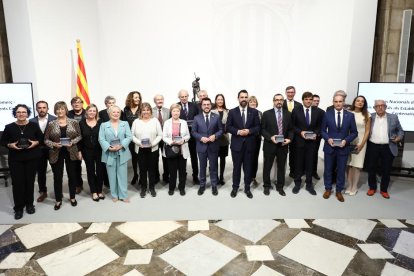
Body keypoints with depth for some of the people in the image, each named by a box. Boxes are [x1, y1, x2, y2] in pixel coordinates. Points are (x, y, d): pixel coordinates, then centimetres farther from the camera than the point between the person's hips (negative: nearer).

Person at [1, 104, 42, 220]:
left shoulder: (34, 125, -1)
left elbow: (41, 138, 7)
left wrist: (36, 142, -12)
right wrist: (10, 145, -12)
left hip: (32, 158, 0)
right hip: (15, 159, 0)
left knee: (30, 181, 8)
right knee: (17, 182, 0)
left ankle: (29, 204, 25)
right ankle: (18, 208, 14)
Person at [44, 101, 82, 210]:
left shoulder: (74, 122, -1)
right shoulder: (51, 124, 0)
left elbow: (79, 136, 3)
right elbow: (46, 139, 2)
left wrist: (72, 142, -14)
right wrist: (54, 144, -16)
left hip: (71, 152, 0)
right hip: (56, 154, 0)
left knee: (72, 175, 9)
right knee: (57, 177, 6)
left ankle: (72, 197, 26)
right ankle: (58, 200, 21)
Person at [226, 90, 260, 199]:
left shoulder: (254, 112, 3)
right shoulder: (232, 112, 1)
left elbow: (258, 127, 2)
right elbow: (228, 127, 0)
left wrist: (249, 131, -15)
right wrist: (238, 131, -15)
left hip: (249, 144, 1)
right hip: (236, 143, -1)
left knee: (248, 167, 9)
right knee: (236, 167, 9)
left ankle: (247, 188, 22)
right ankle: (235, 188, 22)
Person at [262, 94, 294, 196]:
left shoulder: (288, 114, 7)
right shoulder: (266, 114, -2)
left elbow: (291, 129, 9)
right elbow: (262, 129, -4)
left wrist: (289, 138, -9)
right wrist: (270, 137, -19)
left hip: (283, 145, 3)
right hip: (270, 144, -2)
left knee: (282, 167, 12)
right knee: (267, 167, 9)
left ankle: (280, 187, 27)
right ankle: (266, 186, 26)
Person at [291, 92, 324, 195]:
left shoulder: (318, 111, 2)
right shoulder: (296, 111, -2)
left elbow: (319, 126, 7)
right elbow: (292, 125, -1)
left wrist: (316, 134, -11)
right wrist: (300, 132, -15)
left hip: (312, 141, 1)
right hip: (299, 140, -1)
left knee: (310, 163, 8)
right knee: (299, 162, 9)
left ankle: (309, 184, 21)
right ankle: (297, 183, 23)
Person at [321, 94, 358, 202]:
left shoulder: (350, 115, -1)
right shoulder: (327, 114, -2)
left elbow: (354, 132, 2)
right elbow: (322, 130, 3)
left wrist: (346, 140, -14)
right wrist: (328, 139, -14)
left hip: (343, 148, 0)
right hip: (329, 147, 0)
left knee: (341, 171, 10)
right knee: (328, 169, 11)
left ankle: (339, 191, 26)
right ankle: (328, 189, 29)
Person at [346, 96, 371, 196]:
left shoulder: (367, 115, 1)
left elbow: (367, 131, 1)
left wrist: (361, 144, -7)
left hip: (360, 142, 0)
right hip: (349, 141, 1)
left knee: (357, 165, 2)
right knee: (349, 165, 3)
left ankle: (354, 187, 13)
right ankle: (349, 186, 15)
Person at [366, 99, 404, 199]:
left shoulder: (393, 117, 3)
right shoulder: (370, 117, 0)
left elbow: (400, 130, 11)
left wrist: (399, 137, -7)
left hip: (388, 148, 1)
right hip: (373, 147, 0)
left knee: (386, 170, 8)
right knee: (371, 168, 8)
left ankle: (384, 190, 23)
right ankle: (372, 188, 25)